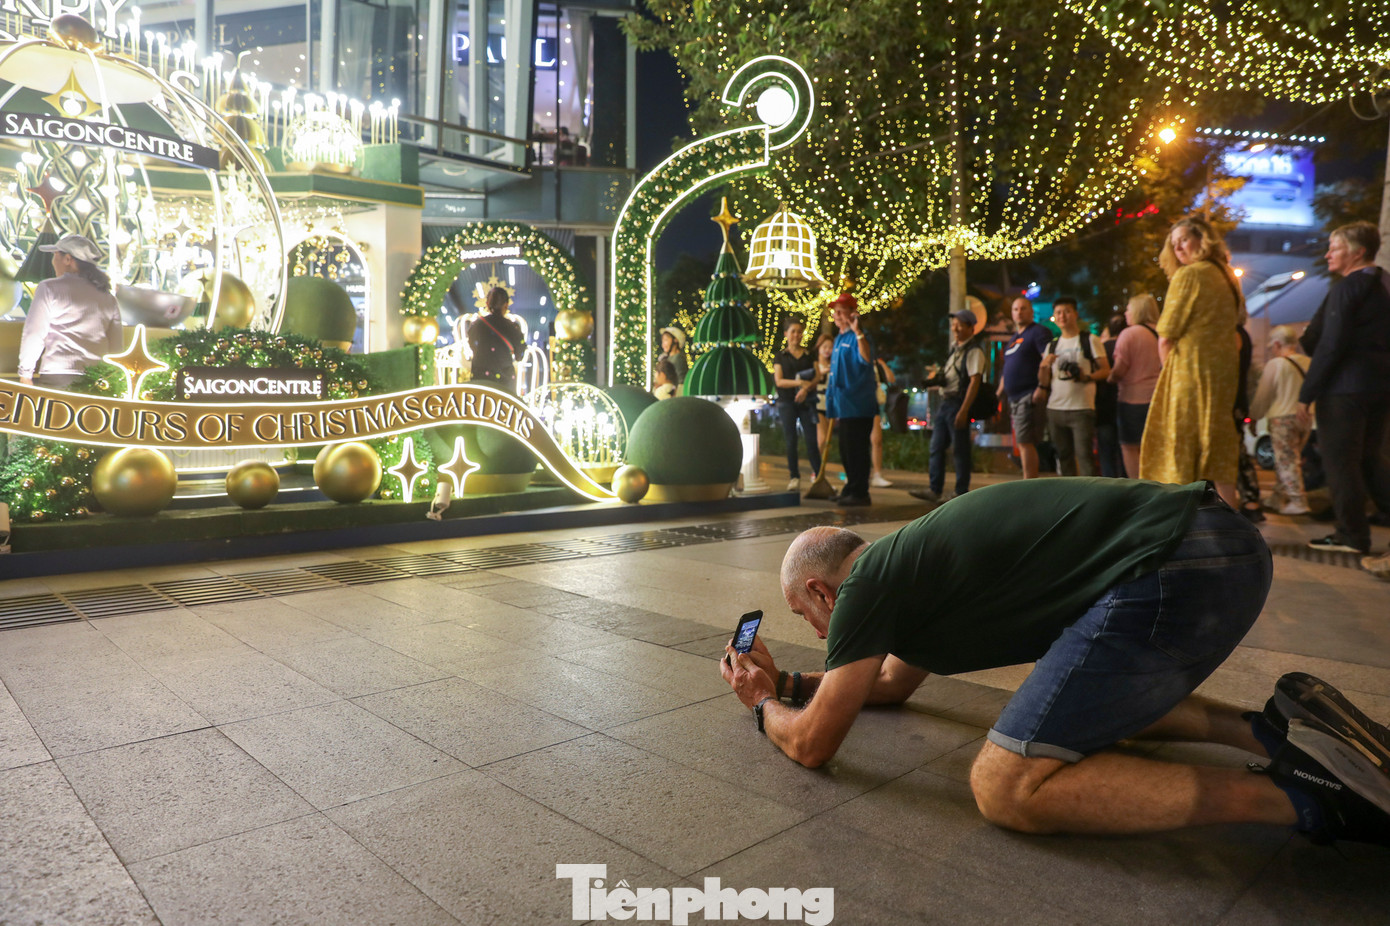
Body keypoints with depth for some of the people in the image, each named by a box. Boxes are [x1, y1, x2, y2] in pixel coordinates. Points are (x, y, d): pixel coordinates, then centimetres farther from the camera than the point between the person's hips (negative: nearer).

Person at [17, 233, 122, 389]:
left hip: (56, 377, -4)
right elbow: (117, 348, 11)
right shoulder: (108, 299, 12)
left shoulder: (49, 288, 2)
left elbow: (33, 334, -2)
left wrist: (25, 374, 4)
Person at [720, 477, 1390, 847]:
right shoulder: (907, 563, 23)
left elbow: (811, 744, 3)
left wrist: (764, 705, 24)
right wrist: (787, 681, 39)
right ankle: (1265, 729, 13)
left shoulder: (868, 587, -4)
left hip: (1174, 574, -10)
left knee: (1005, 787, -11)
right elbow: (893, 682, 40)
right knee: (1085, 698, 33)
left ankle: (1300, 794, -10)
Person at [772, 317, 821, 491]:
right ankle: (794, 477, 6)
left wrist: (806, 388, -17)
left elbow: (816, 377, 3)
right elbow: (779, 381, -3)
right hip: (787, 403, 0)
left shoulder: (810, 356, 12)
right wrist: (799, 382, -15)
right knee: (790, 440, 0)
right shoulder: (780, 357, 8)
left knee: (812, 439, -6)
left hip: (806, 401, 0)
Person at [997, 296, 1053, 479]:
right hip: (1015, 399, 9)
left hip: (1030, 397, -9)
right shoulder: (1014, 338, 24)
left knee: (1025, 442, -14)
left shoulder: (1039, 332, -5)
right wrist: (1001, 390, 21)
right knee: (1022, 444, 10)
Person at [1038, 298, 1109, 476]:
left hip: (1081, 408, -5)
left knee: (1083, 454, -10)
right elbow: (1044, 382, 11)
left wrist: (1086, 376, -20)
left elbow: (1106, 370, -2)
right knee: (1064, 455, 10)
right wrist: (1043, 366, -10)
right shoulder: (1052, 345, 15)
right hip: (1055, 408, 5)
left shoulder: (1090, 340, 3)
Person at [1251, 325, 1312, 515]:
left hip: (1283, 418, -7)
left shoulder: (1275, 364, -10)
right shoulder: (1308, 363, 8)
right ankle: (1278, 498, 20)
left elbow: (1263, 395, -4)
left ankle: (1298, 502, -6)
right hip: (1305, 418, 7)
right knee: (1293, 460, 13)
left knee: (1287, 461, -3)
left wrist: (1254, 417, 7)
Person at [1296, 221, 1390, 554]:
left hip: (1345, 388, -9)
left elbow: (1331, 346, -18)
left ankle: (1352, 534, 4)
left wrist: (1306, 394, -15)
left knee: (1340, 461, -1)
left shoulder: (1346, 288, -13)